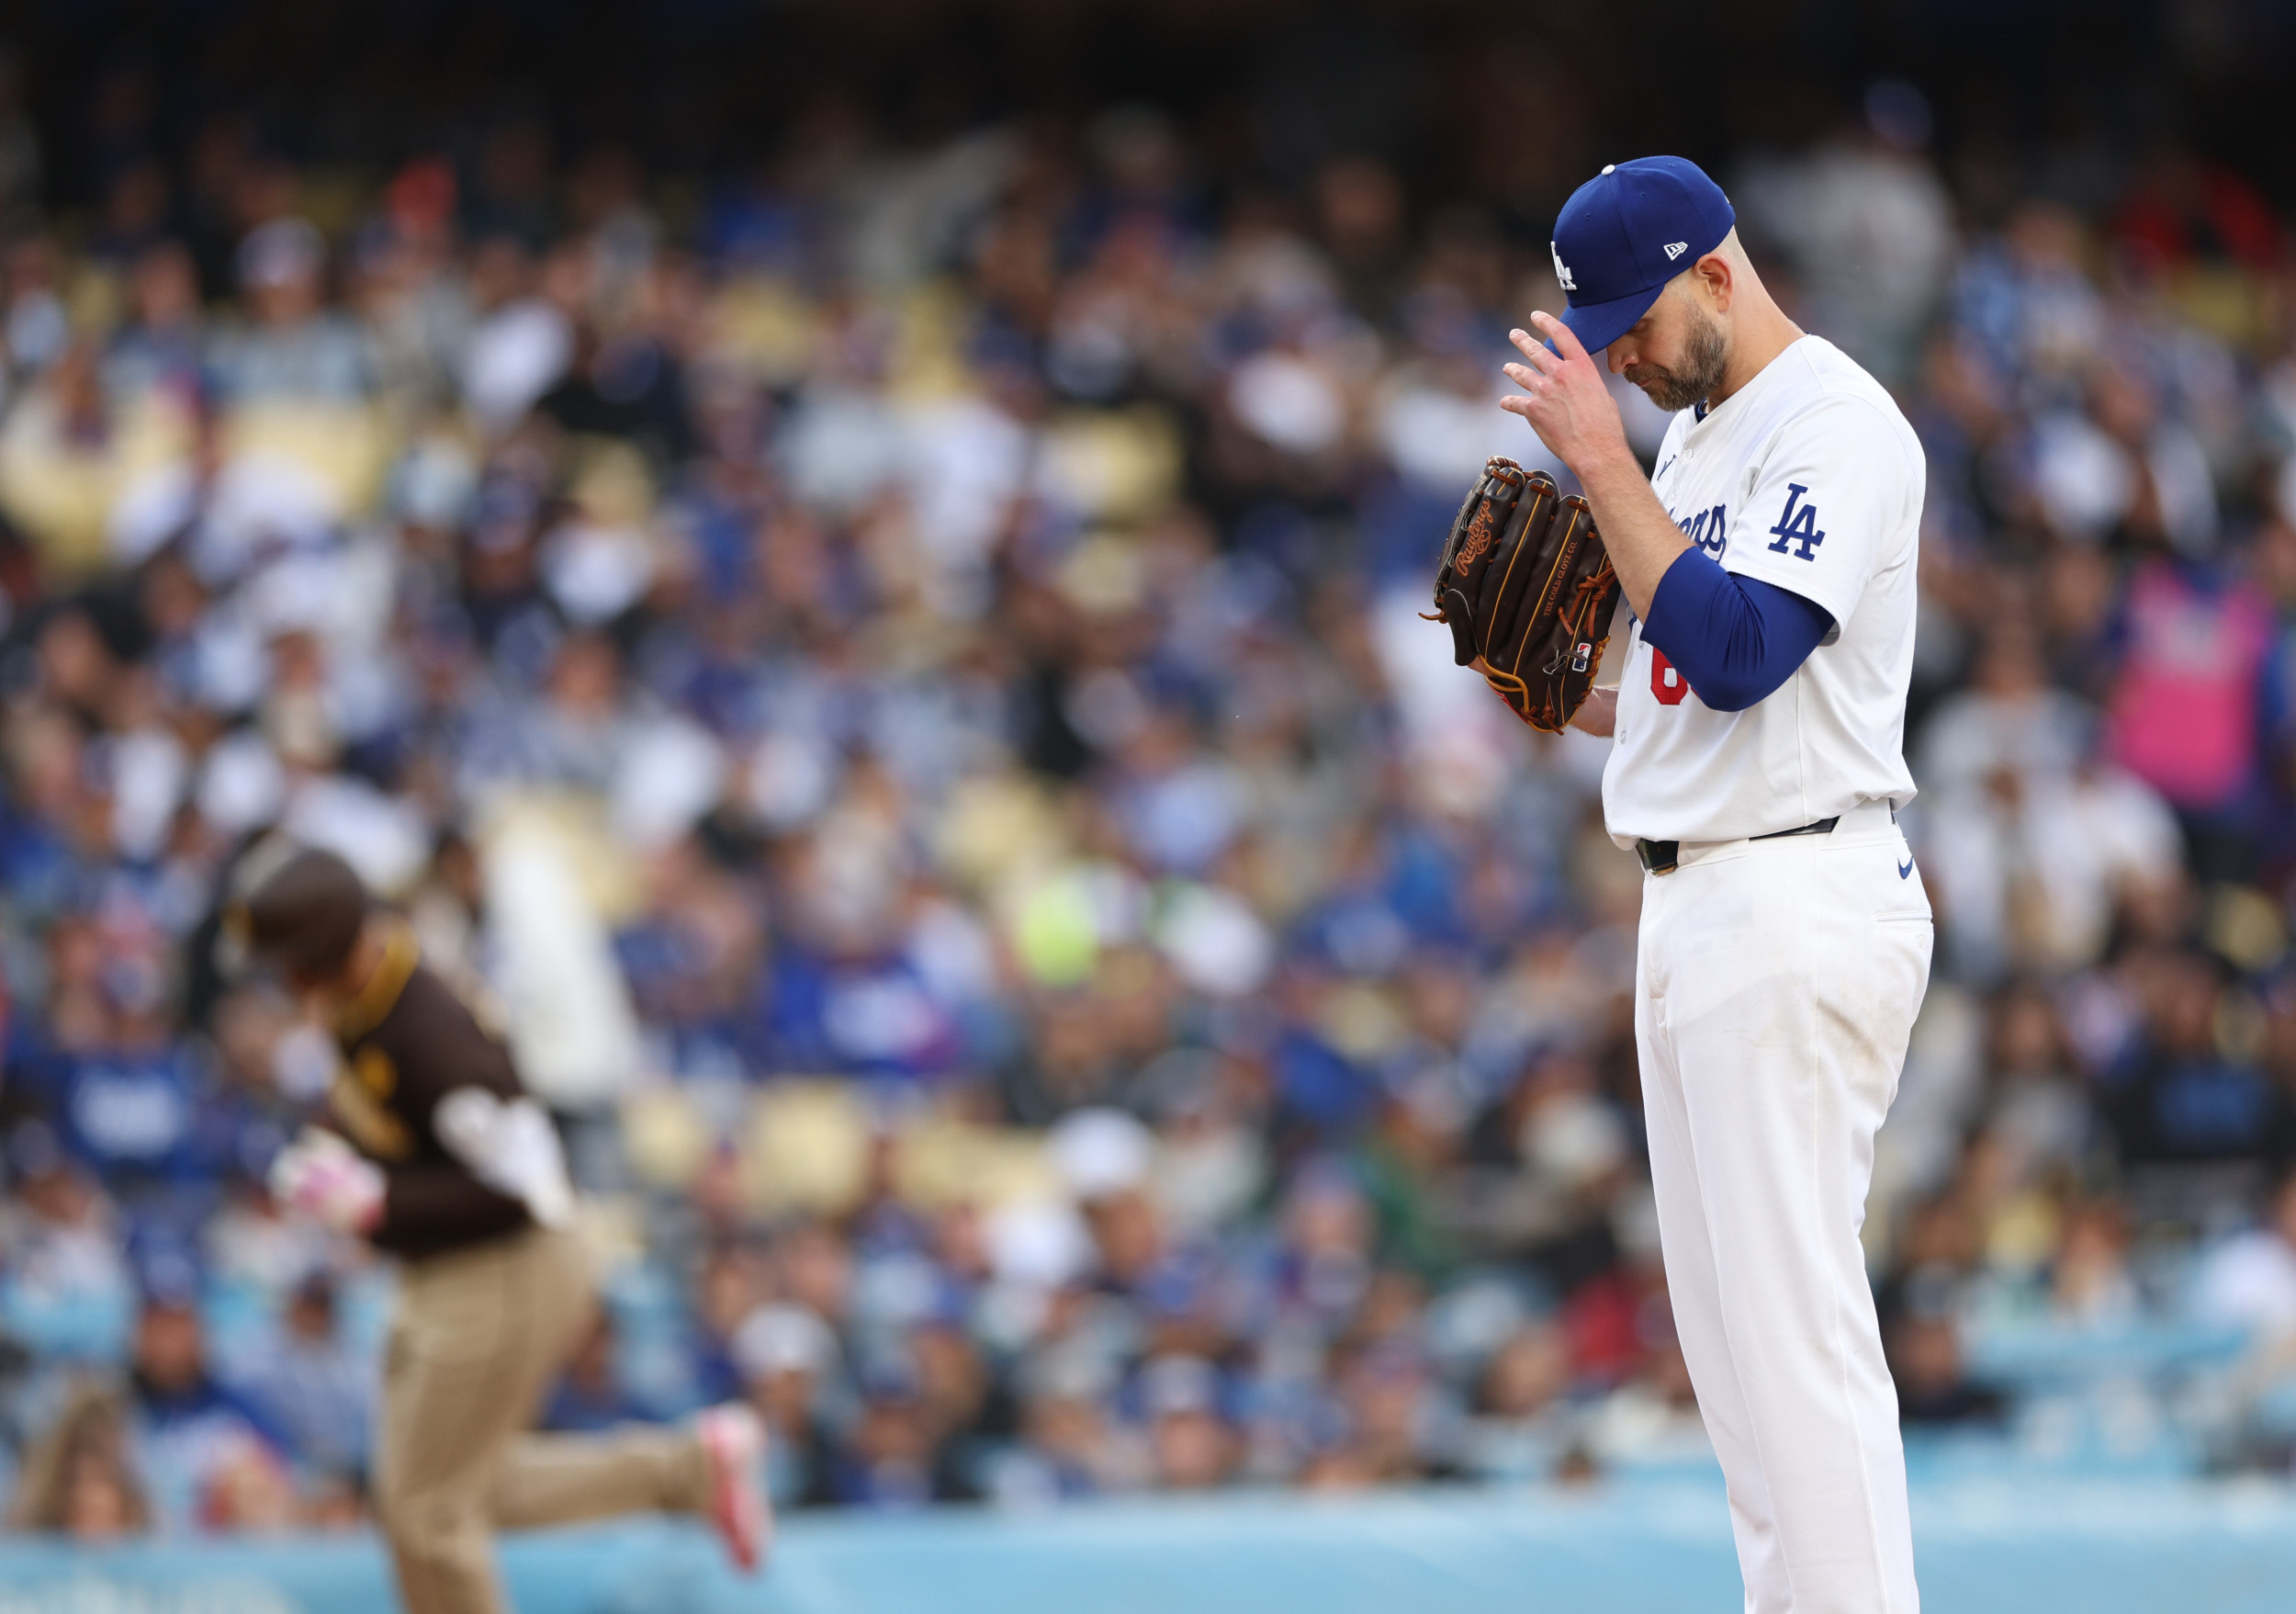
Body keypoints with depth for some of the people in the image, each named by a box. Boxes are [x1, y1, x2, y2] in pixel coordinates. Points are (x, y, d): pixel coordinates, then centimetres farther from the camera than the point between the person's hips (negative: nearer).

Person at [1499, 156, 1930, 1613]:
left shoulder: (1836, 424, -12)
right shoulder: (1695, 438, 18)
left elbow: (1738, 657, -25)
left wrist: (1601, 463, -22)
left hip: (1799, 906, -10)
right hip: (1694, 906, 10)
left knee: (1795, 1327, -13)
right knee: (1735, 1330, 12)